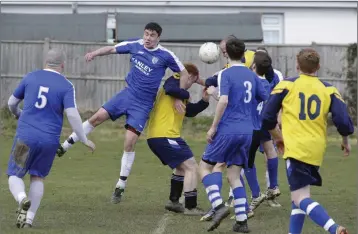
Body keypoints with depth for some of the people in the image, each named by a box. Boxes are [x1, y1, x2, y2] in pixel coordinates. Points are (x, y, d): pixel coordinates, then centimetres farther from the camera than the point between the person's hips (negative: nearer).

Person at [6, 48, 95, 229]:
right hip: (50, 140, 0)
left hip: (25, 136, 0)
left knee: (15, 176, 9)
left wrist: (18, 114, 38)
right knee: (38, 177, 18)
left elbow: (11, 102, 15)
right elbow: (72, 114, -12)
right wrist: (83, 140, -2)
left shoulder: (30, 77, 6)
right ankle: (29, 218, 9)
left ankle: (22, 198, -24)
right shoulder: (66, 86, -1)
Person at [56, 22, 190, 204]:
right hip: (127, 94, 4)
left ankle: (121, 186, 3)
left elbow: (184, 74, -1)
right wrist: (95, 53, -9)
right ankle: (64, 147, 3)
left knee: (130, 141, -8)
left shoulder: (166, 56, -10)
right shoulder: (135, 46, 0)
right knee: (98, 116, -10)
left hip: (143, 105, -4)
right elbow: (112, 49, 10)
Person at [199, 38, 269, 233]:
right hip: (247, 131, 6)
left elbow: (223, 101, -21)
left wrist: (213, 127, -14)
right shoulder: (252, 76, 12)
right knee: (234, 175, 12)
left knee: (205, 166, 6)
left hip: (227, 130, -6)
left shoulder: (225, 74, -7)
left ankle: (219, 206, -14)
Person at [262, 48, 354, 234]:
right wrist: (345, 140, 18)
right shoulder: (329, 90, 5)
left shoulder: (286, 86, 1)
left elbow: (267, 117, 2)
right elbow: (343, 121, -3)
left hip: (295, 149, -4)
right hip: (317, 152, 4)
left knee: (301, 198, -11)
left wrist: (277, 137, 21)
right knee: (300, 194, 21)